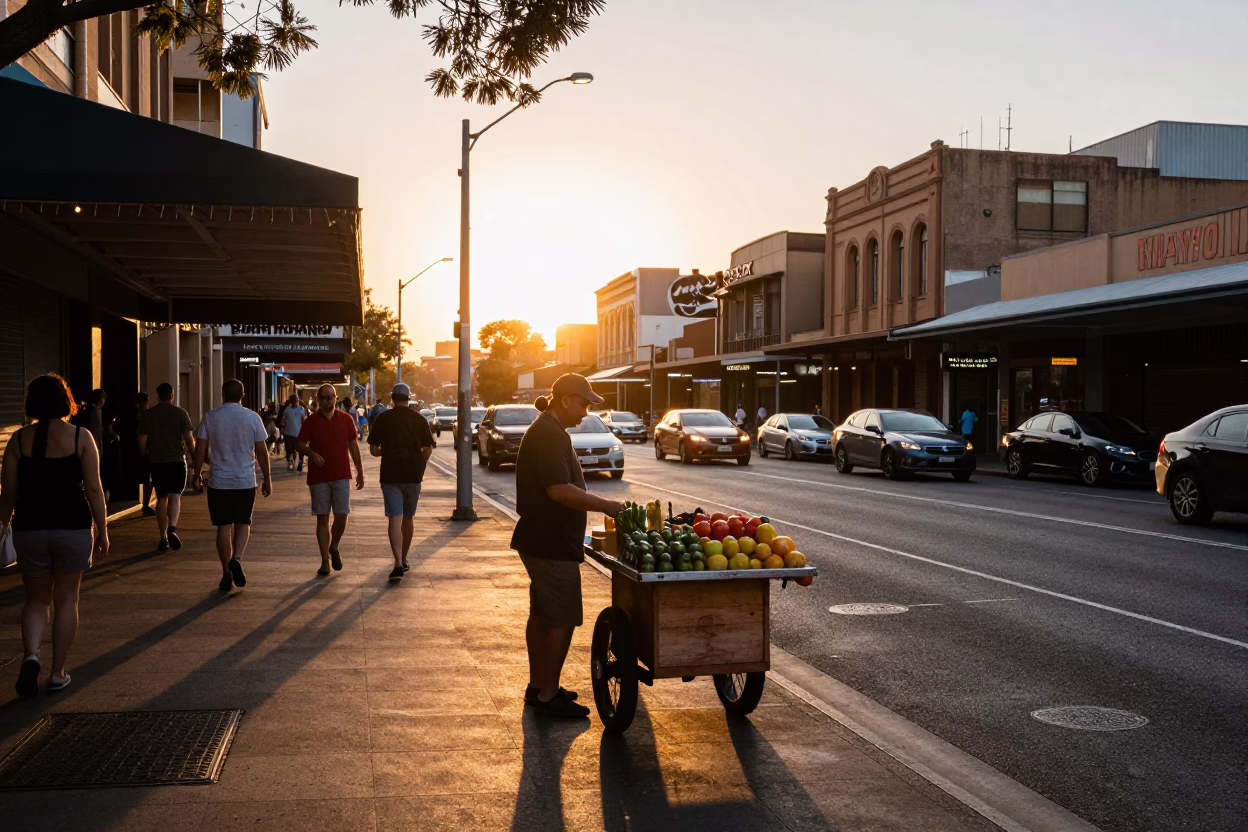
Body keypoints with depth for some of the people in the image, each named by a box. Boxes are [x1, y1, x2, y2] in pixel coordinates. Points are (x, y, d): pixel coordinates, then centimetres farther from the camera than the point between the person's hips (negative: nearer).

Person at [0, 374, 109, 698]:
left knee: (36, 600, 15)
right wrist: (103, 532, 0)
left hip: (29, 528, 1)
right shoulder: (81, 437, -6)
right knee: (65, 600, 11)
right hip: (72, 526, -1)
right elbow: (94, 490, -7)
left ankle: (31, 655, -9)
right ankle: (58, 673, 14)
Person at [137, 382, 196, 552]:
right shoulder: (180, 413, -3)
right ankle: (172, 529, -27)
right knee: (175, 496, -3)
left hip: (155, 462, 2)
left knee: (161, 498, 10)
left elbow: (142, 443, 3)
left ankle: (163, 538, 10)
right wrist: (194, 456, 8)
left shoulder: (147, 415, 4)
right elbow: (189, 439, -5)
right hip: (176, 460, -2)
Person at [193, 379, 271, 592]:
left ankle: (227, 574, 8)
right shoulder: (252, 417, -3)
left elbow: (200, 449, -1)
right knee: (243, 523, 14)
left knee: (223, 527, 6)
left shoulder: (210, 417, -2)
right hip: (246, 481, 0)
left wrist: (197, 475, 11)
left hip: (219, 482, 0)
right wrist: (267, 479, 7)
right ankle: (237, 559, -9)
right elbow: (261, 452, -1)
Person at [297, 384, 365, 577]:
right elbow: (300, 445, 1)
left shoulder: (346, 419, 4)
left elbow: (353, 446, 9)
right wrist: (311, 454, -21)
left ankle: (334, 547, 25)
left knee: (341, 516, -3)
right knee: (322, 518, 2)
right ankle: (325, 561, 8)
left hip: (341, 475, 1)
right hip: (318, 477, -1)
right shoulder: (310, 421, 1)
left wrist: (360, 471, 8)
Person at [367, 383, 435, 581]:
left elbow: (373, 450, 0)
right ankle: (403, 560, 27)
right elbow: (428, 449, -2)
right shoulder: (419, 419, 0)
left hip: (390, 475, -2)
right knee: (407, 518, 16)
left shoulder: (382, 419, -2)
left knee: (395, 519, -6)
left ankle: (398, 564, -20)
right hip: (413, 475, 2)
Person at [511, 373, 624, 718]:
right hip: (552, 544, -11)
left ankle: (537, 686, 26)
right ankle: (548, 696, 3)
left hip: (542, 540, 11)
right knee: (561, 619, -4)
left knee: (541, 614, 16)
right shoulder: (549, 435, -19)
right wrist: (604, 505, -22)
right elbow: (559, 490, -27)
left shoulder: (546, 432, 16)